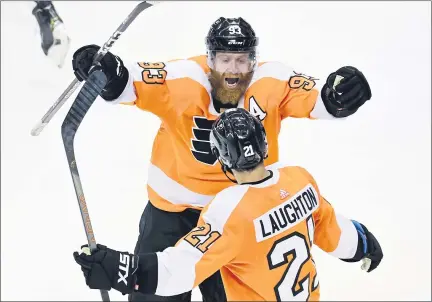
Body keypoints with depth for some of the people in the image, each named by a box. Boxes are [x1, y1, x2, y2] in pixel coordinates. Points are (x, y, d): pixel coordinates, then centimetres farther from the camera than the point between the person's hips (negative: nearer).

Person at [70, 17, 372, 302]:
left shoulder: (271, 83, -16)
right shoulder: (181, 79, -23)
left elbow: (315, 97, -23)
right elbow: (131, 83, -31)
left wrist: (338, 95, -45)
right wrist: (107, 75, -52)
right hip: (173, 206, -1)